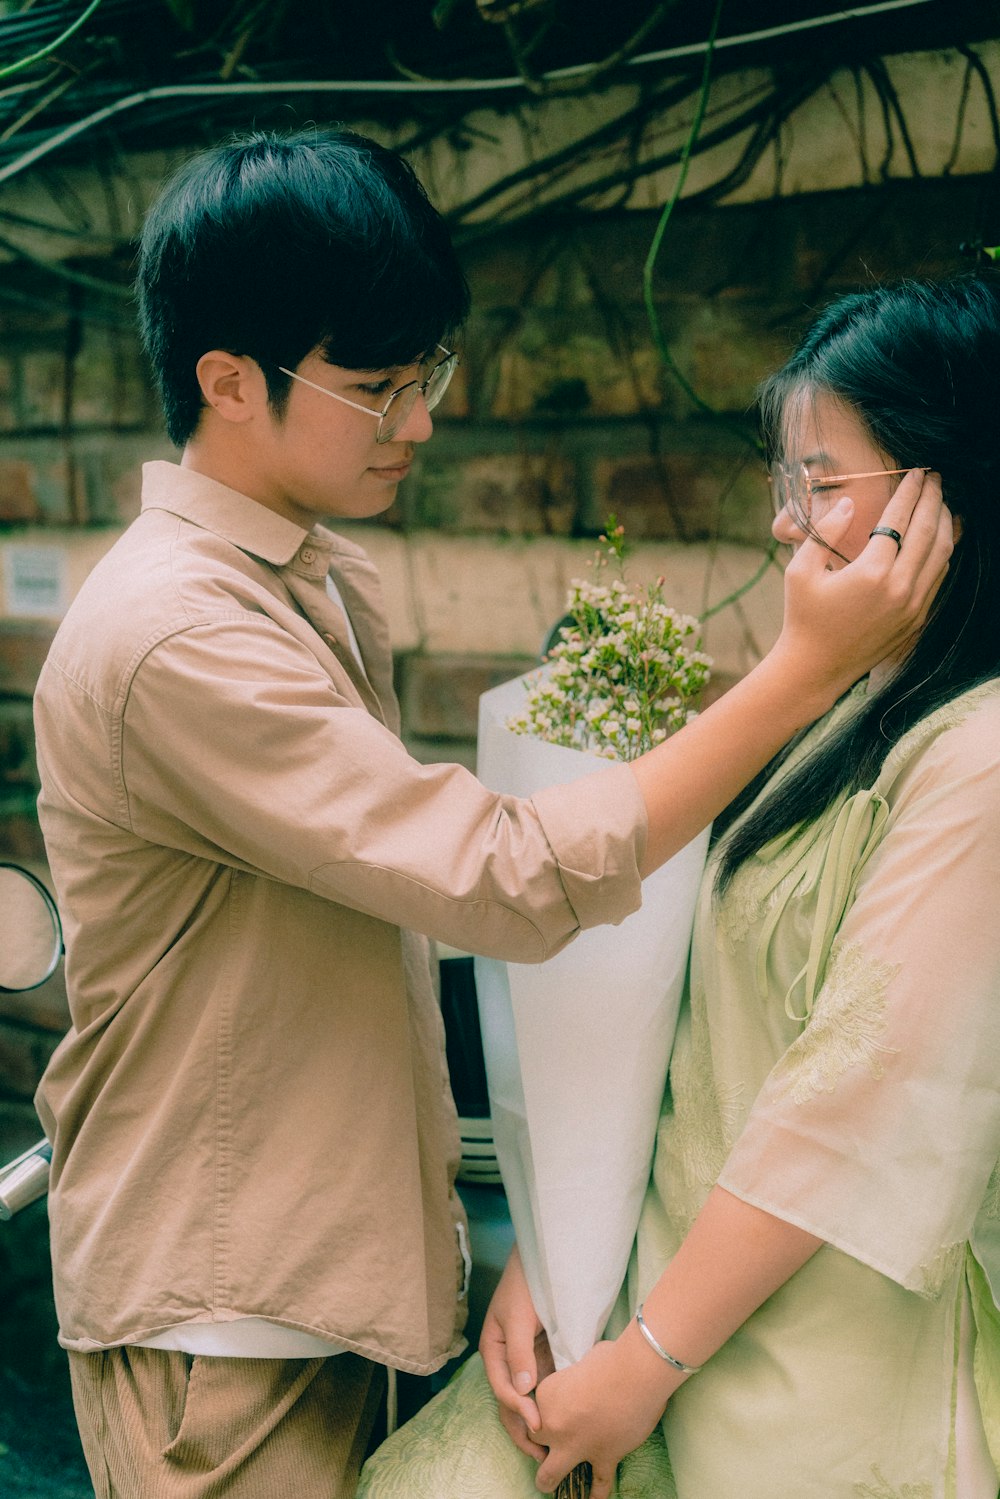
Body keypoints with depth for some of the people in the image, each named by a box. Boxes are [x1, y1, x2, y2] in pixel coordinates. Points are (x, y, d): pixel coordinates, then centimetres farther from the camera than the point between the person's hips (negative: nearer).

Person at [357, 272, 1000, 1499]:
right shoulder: (846, 718, 9)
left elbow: (858, 1100, -20)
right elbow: (682, 1015, 7)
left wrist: (647, 1358, -12)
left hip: (828, 1385, -7)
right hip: (678, 1254, 7)